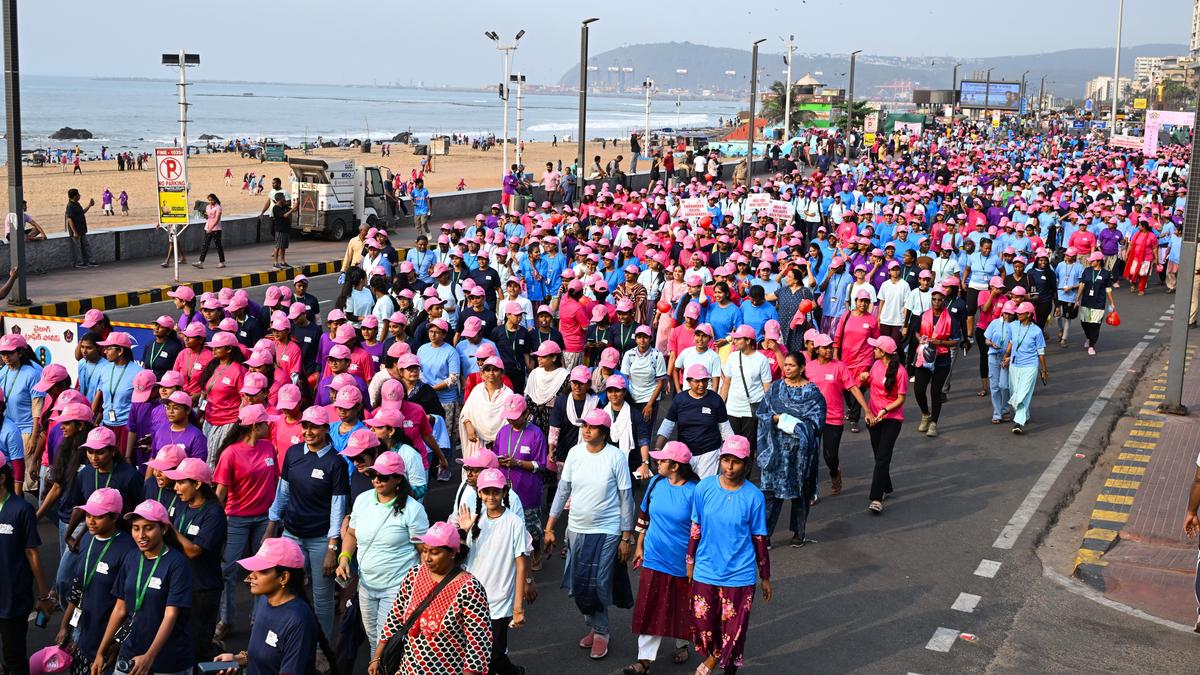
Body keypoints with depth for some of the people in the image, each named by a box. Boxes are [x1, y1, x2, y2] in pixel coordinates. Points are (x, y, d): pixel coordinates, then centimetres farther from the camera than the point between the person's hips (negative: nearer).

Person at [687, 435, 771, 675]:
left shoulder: (753, 497, -12)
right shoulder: (704, 487, -7)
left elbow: (759, 539, -3)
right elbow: (695, 528, 4)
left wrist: (765, 578, 3)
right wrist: (690, 561, 9)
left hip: (739, 574, -2)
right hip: (706, 570, 2)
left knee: (734, 629, 8)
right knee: (703, 622, 11)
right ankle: (714, 655, 43)